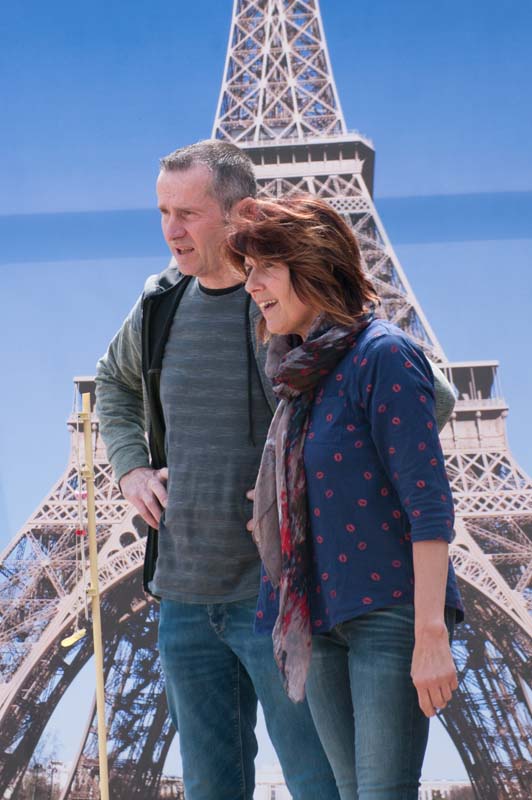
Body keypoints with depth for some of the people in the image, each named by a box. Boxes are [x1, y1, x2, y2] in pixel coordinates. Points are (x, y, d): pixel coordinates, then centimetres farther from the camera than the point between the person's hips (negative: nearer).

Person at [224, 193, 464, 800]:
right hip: (322, 617, 8)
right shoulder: (301, 369, 11)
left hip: (390, 613, -8)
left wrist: (431, 636, -20)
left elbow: (428, 504, -16)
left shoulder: (382, 354, -12)